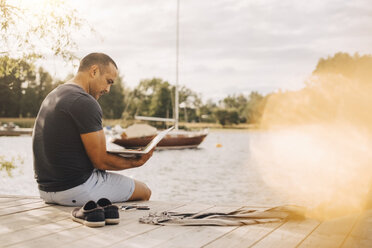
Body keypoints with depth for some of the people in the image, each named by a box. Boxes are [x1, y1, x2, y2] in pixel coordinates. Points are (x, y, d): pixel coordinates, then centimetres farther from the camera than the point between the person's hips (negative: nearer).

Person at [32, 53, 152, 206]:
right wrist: (136, 162, -1)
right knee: (144, 191, 8)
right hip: (74, 190, -10)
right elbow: (101, 161, -17)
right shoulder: (85, 103, -19)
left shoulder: (53, 95, 12)